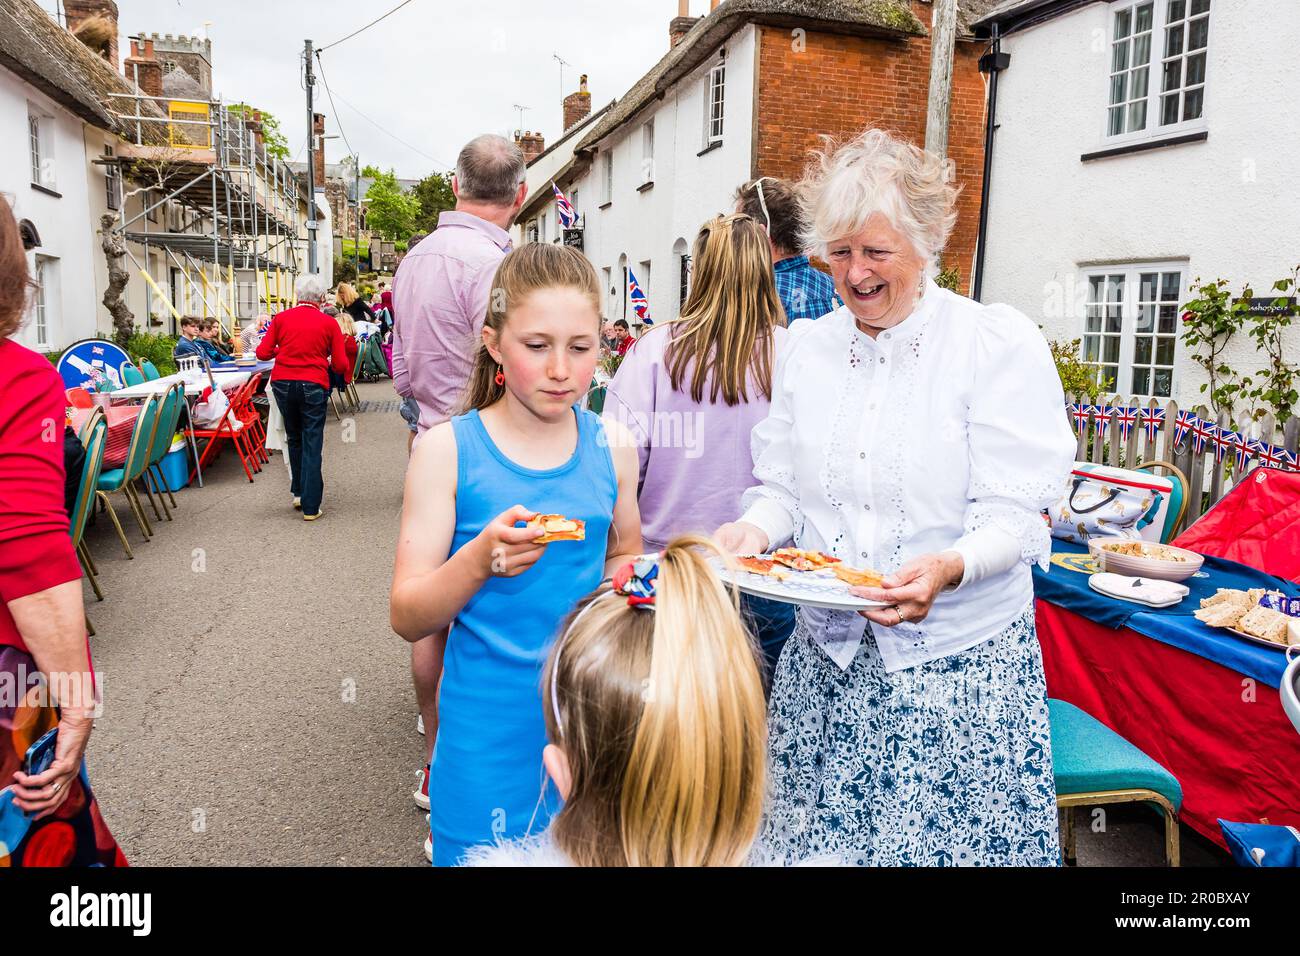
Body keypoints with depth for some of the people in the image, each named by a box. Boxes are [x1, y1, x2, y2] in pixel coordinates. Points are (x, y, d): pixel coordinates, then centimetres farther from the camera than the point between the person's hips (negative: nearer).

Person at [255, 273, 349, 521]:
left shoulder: (281, 318, 3)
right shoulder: (329, 323, -2)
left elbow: (262, 352, 2)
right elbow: (341, 365, -3)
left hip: (283, 384, 3)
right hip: (313, 386, -3)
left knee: (294, 439, 21)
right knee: (312, 444, 1)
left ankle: (299, 492, 26)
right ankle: (310, 506, 0)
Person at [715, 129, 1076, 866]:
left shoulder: (1002, 343, -6)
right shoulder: (811, 348, 8)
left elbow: (1011, 514, -11)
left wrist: (948, 569, -30)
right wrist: (757, 528, -11)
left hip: (960, 661, -3)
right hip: (826, 657, 4)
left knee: (945, 842, 4)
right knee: (813, 840, 10)